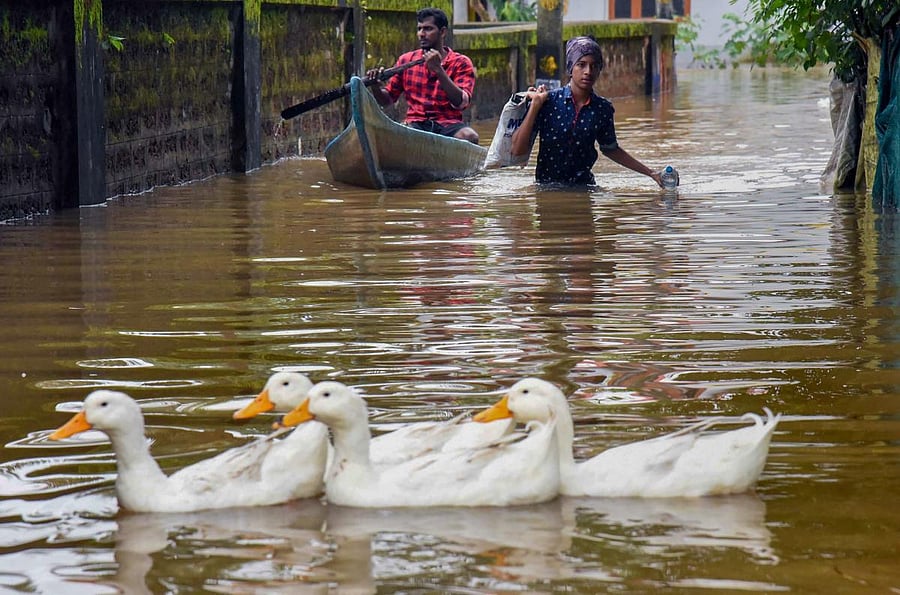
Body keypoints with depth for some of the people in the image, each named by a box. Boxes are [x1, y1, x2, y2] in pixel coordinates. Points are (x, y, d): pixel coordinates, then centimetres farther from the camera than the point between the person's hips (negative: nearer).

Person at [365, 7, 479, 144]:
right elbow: (387, 100, 16)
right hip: (416, 124, 1)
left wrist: (438, 69, -19)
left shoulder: (461, 63, 5)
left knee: (469, 136, -35)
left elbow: (460, 103, -11)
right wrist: (375, 87, -7)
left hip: (449, 124, -1)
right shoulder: (406, 60, 14)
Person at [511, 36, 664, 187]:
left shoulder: (603, 108, 1)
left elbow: (610, 149, 19)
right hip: (546, 188, -2)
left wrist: (651, 173, 18)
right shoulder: (548, 101, -7)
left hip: (583, 186, 2)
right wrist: (535, 105, -14)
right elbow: (517, 150, -11)